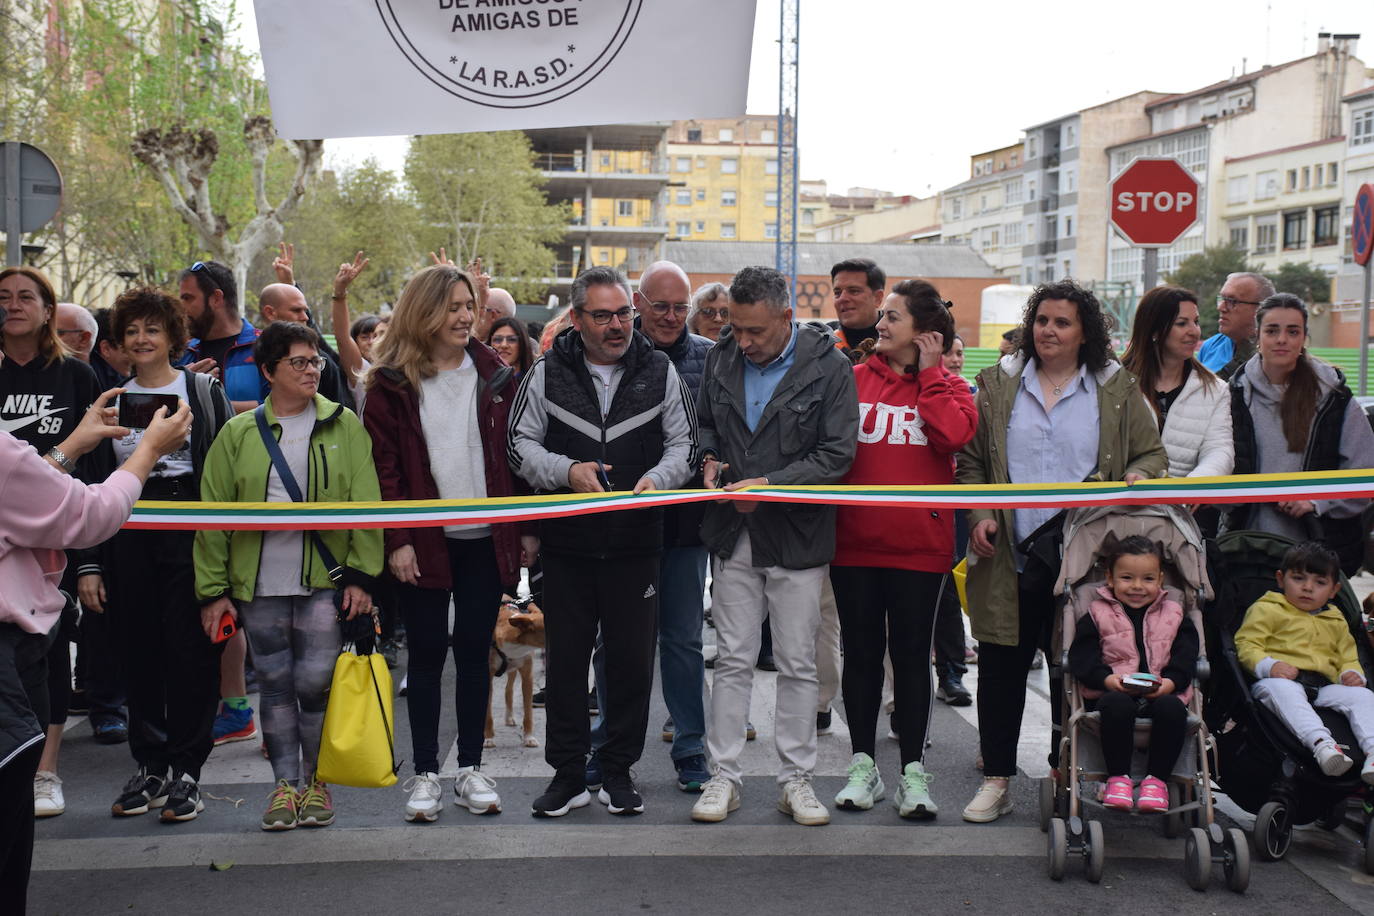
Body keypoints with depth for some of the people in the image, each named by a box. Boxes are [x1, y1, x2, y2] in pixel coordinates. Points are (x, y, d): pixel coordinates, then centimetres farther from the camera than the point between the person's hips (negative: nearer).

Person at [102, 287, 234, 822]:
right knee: (138, 648, 6)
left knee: (190, 647, -3)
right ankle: (150, 767, 16)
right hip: (130, 532, 4)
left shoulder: (204, 391, 4)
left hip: (190, 526, -3)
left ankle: (186, 771, 5)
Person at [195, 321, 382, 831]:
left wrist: (360, 574, -7)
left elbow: (365, 503, 0)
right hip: (259, 583, 1)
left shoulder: (344, 426, 3)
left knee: (315, 682, -3)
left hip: (324, 579, -1)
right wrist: (213, 590, 1)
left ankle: (316, 781, 16)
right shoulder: (238, 434, 5)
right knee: (275, 684, 7)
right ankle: (285, 784, 19)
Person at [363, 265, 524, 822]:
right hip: (423, 541, -2)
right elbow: (382, 466, -4)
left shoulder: (494, 376, 7)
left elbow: (515, 455, 8)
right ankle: (425, 773, 13)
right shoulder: (393, 383, -1)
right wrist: (396, 540, -11)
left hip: (484, 539, 2)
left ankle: (470, 768, 17)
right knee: (426, 653, 4)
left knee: (474, 650, 7)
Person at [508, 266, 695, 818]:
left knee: (632, 659, 5)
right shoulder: (548, 373, 2)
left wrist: (657, 479, -13)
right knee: (566, 659, 6)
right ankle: (568, 774, 18)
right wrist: (567, 470, -14)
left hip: (635, 544, 0)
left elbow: (683, 443, 7)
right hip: (566, 544, 0)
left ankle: (619, 772, 20)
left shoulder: (660, 371, 3)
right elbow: (521, 443, 3)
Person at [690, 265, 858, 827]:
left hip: (797, 537, -3)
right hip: (735, 535, 3)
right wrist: (710, 459, -1)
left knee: (798, 664, 5)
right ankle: (724, 776, 13)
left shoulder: (828, 368, -8)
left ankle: (796, 779, 15)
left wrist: (769, 485, -18)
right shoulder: (721, 360, 5)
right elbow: (704, 423, 21)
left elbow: (836, 455, -11)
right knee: (733, 659, 6)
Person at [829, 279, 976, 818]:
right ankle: (863, 766, 19)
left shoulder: (946, 386, 4)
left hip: (919, 543, -1)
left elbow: (955, 435, -16)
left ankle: (914, 773, 13)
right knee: (861, 652, 8)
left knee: (911, 654, 5)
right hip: (854, 540, 2)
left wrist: (928, 373, -8)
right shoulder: (855, 380, 7)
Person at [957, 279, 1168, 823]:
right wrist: (979, 516, -4)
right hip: (1010, 559, 1)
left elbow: (1152, 454, 10)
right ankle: (996, 780, 16)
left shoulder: (1117, 391, 7)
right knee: (1001, 670, 4)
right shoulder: (1000, 385, 10)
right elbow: (972, 461, 11)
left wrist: (1136, 478, -12)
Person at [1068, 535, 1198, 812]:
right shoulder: (1098, 614, 13)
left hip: (1162, 694, 2)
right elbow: (1082, 655, 1)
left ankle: (1156, 778, -19)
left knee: (1172, 708, -32)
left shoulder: (1173, 615, 19)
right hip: (1113, 693, -1)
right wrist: (1106, 678, -17)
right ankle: (1118, 777, -23)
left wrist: (1171, 682, -12)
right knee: (1116, 706, -36)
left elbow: (1186, 656, 8)